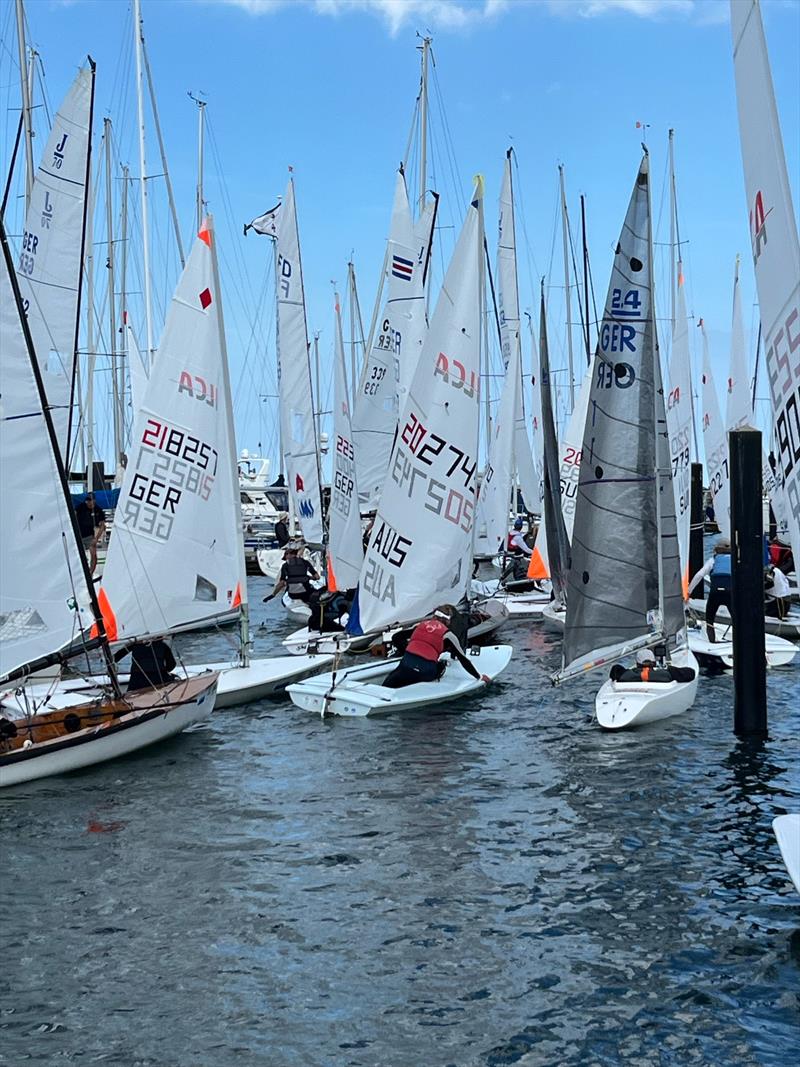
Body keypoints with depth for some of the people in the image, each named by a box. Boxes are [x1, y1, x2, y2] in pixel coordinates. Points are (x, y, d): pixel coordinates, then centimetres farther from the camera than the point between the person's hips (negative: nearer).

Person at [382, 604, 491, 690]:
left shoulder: (420, 625, 21)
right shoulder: (448, 634, 10)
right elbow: (463, 659, 12)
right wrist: (479, 677, 21)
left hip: (407, 663, 2)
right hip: (426, 670, -2)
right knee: (441, 667, 29)